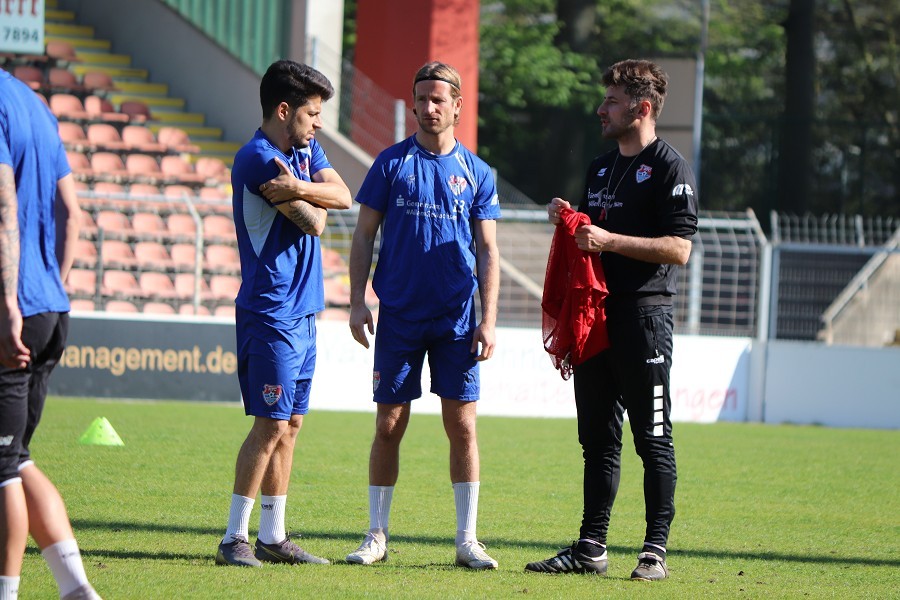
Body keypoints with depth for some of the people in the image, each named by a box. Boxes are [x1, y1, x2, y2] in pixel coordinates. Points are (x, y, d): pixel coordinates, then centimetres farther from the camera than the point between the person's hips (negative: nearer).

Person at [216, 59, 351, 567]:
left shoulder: (306, 150, 15)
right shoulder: (257, 158, -14)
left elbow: (343, 196, -3)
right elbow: (315, 222, -16)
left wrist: (297, 189, -17)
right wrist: (311, 202, 3)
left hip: (303, 311, 9)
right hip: (271, 312, -9)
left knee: (290, 425, 9)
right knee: (271, 425, -10)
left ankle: (273, 536, 13)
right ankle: (235, 539, -7)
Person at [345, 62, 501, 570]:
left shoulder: (477, 173, 6)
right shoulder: (392, 163, 4)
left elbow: (489, 251, 7)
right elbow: (364, 236, 6)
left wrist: (489, 319, -2)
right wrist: (358, 302, -4)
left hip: (457, 318, 0)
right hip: (399, 315, 0)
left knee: (462, 425, -1)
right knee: (389, 426, 1)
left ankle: (468, 539, 5)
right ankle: (377, 536, 10)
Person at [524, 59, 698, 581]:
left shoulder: (669, 168, -8)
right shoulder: (601, 168, 19)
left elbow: (678, 248, -16)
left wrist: (609, 240, -20)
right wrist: (569, 220, 5)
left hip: (644, 314, -8)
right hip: (595, 315, 8)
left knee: (653, 438, -5)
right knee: (598, 437, 10)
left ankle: (656, 551, -3)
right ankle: (592, 547, 13)